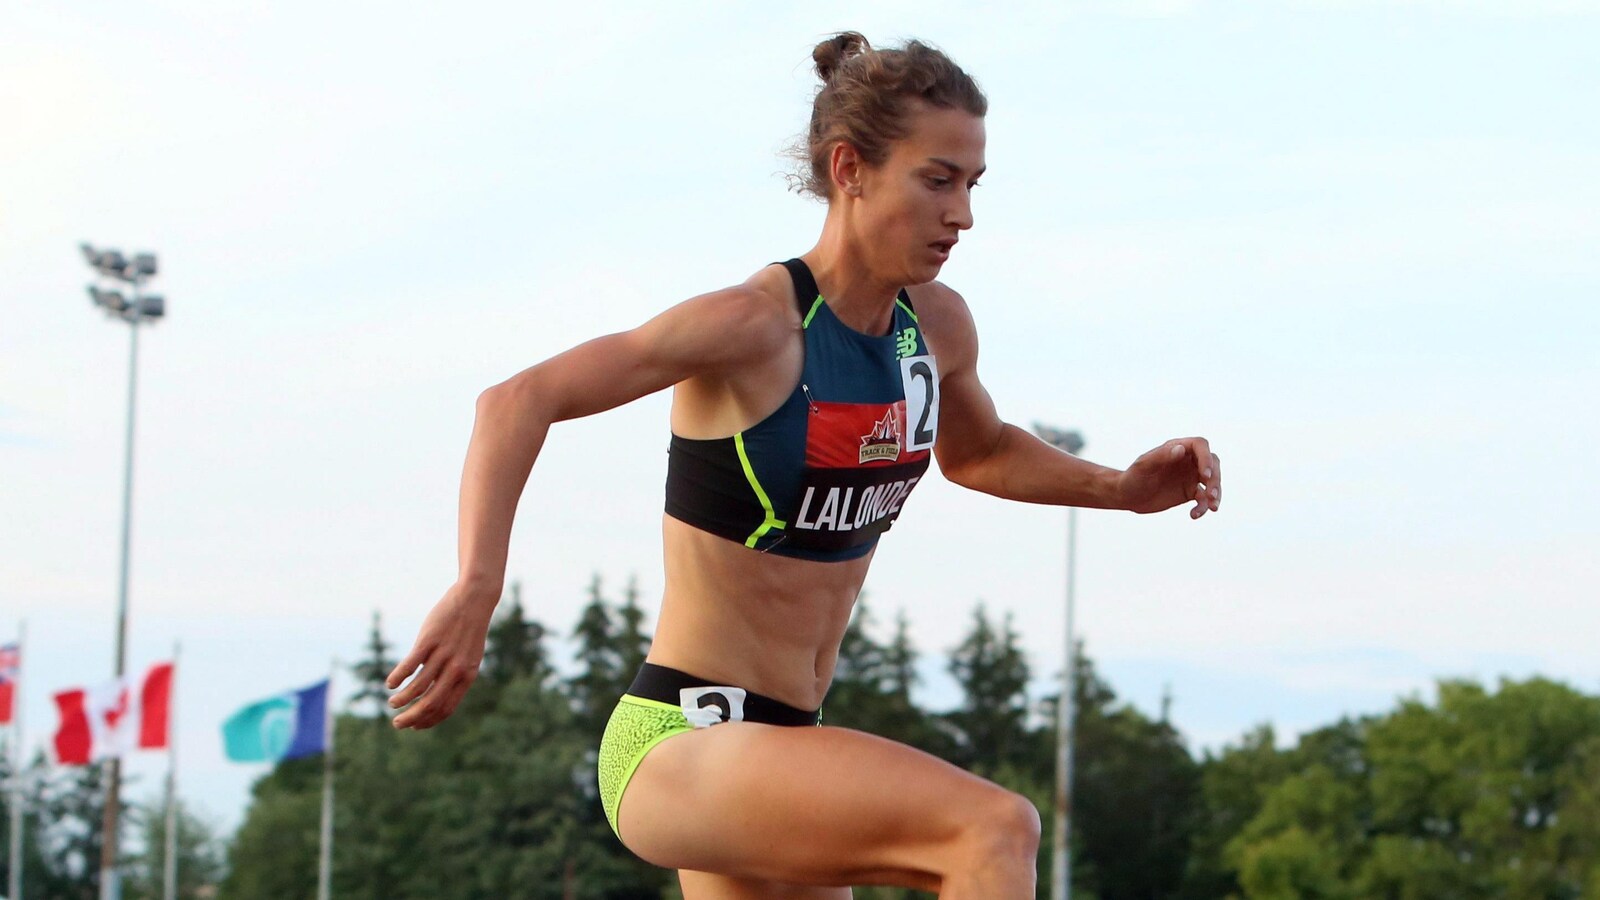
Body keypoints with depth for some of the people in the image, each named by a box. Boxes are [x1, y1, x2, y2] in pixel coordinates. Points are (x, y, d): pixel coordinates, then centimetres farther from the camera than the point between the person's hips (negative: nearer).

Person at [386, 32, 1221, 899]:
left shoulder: (937, 326, 6)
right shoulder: (757, 324, -17)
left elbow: (978, 453, 28)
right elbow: (518, 402, -23)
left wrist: (1124, 488, 11)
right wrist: (476, 591, -37)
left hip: (778, 750, 9)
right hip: (678, 747, -9)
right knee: (995, 830, -27)